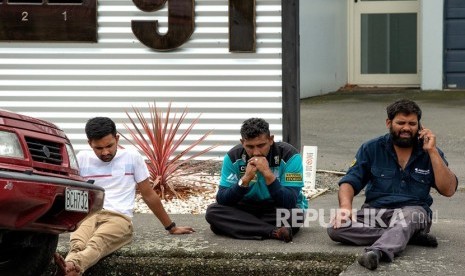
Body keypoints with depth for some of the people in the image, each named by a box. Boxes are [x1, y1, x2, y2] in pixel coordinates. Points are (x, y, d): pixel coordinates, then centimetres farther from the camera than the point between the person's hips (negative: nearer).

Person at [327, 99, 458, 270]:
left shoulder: (430, 153, 7)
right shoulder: (371, 149, 8)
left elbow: (448, 190, -3)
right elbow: (350, 182, 2)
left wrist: (432, 151, -9)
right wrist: (345, 206, -20)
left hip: (413, 211, -2)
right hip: (374, 212, 2)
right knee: (335, 228, -27)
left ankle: (378, 251, -63)